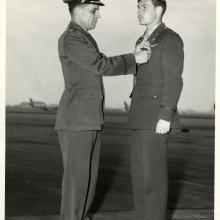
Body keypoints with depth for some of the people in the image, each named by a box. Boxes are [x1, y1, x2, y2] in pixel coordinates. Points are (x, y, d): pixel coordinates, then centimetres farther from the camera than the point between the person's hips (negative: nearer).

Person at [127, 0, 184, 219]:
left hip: (157, 113, -9)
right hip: (142, 115, 9)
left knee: (152, 172, -8)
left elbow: (173, 81, -15)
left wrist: (165, 117, -21)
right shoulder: (144, 41, 19)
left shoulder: (170, 39, -9)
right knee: (140, 170, 8)